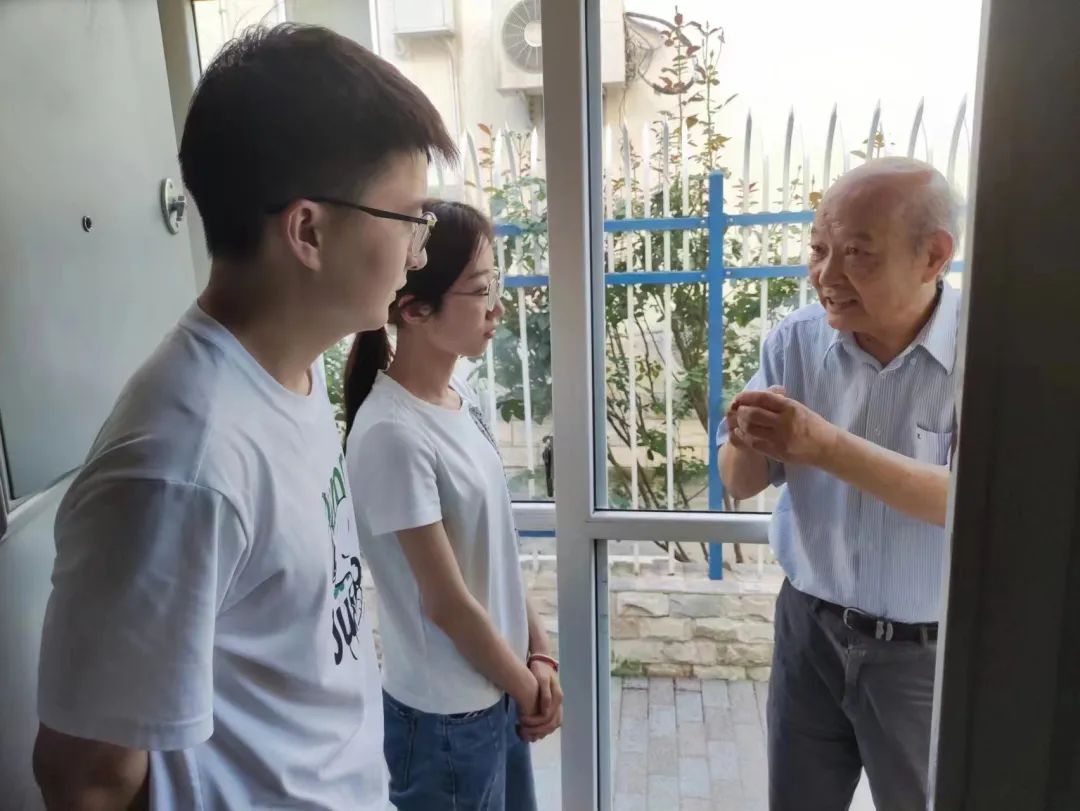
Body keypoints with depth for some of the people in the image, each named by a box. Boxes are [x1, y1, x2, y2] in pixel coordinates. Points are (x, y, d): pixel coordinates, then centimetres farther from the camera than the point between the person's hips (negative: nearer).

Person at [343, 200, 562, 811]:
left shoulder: (460, 394, -2)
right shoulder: (393, 434, -26)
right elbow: (446, 602, -21)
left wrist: (539, 655, 2)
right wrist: (528, 686, -7)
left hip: (496, 690, 7)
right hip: (445, 715, -7)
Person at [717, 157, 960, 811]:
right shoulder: (796, 341, -7)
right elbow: (740, 485, -3)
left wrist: (825, 445, -35)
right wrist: (747, 444, -26)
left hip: (928, 652, -3)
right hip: (811, 628, 3)